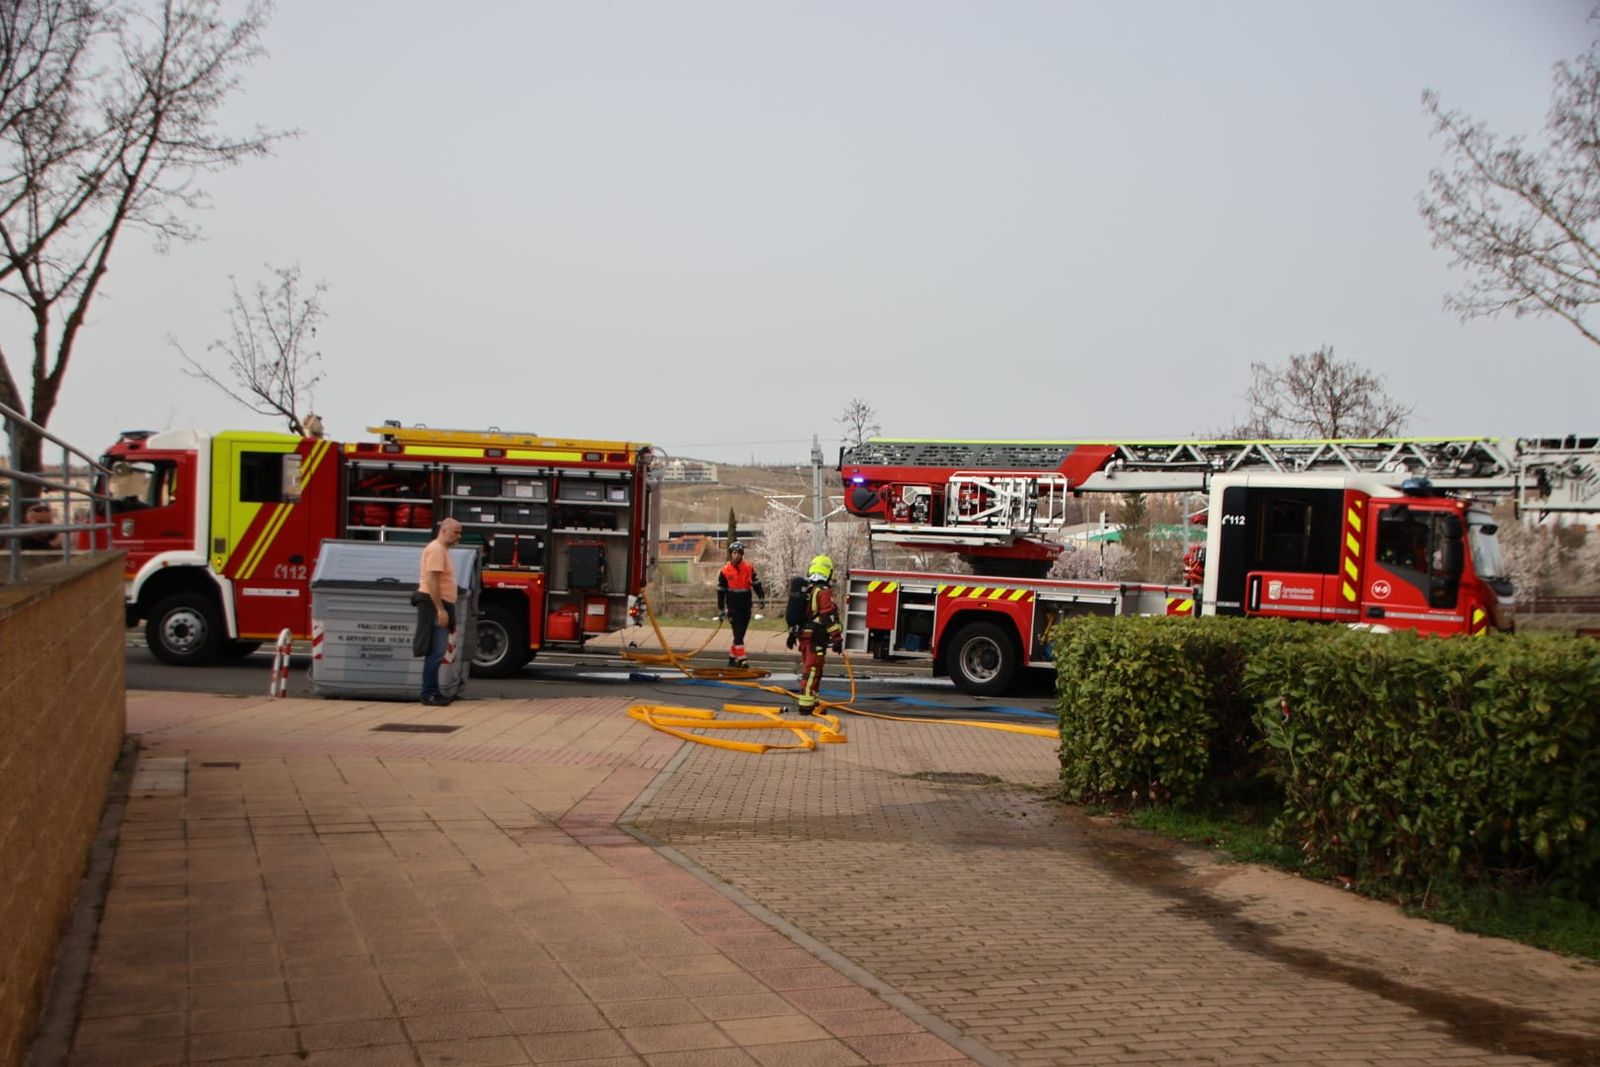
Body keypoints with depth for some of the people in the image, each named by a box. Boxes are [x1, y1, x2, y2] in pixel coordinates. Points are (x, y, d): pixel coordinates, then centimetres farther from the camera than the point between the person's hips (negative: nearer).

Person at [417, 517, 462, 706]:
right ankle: (428, 694, -10)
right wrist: (440, 609, -25)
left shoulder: (443, 549, 18)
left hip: (440, 605, 11)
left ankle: (433, 691, 16)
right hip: (434, 605, -11)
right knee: (435, 650, -11)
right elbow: (431, 580, -21)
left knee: (437, 650, 12)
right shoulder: (436, 549, -13)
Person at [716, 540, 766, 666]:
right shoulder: (724, 571, -2)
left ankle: (732, 656, 24)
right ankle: (741, 658, -13)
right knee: (738, 633, -11)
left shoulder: (749, 568, 3)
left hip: (746, 607, 3)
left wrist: (761, 597, -6)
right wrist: (721, 610, 3)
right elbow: (720, 591, 3)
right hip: (733, 607, -3)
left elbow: (756, 584, 8)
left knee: (740, 633, 9)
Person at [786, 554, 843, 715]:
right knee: (812, 671, -8)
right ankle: (806, 705, -11)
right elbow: (829, 617, -19)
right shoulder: (824, 591, -14)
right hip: (816, 638, -8)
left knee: (808, 669, 19)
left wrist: (792, 634, 25)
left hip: (803, 635, 8)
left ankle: (810, 701, 29)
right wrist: (837, 638, -16)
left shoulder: (804, 589, 12)